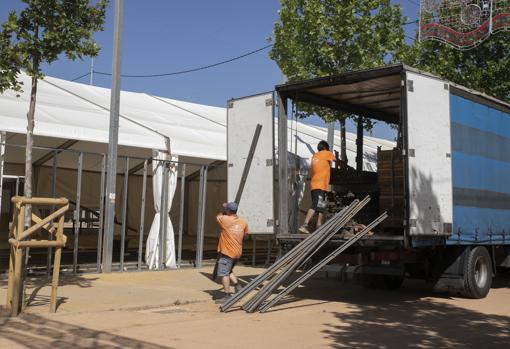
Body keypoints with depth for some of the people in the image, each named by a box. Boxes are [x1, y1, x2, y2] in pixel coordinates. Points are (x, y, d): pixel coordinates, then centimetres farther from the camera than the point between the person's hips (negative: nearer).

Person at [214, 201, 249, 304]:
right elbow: (245, 235, 15)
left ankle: (226, 296, -3)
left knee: (224, 273, -2)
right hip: (237, 252, 7)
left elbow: (218, 216, 9)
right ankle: (237, 285, 12)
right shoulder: (243, 222, 2)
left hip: (226, 252, -7)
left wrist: (224, 211, 24)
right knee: (229, 271, 24)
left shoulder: (225, 220, -14)